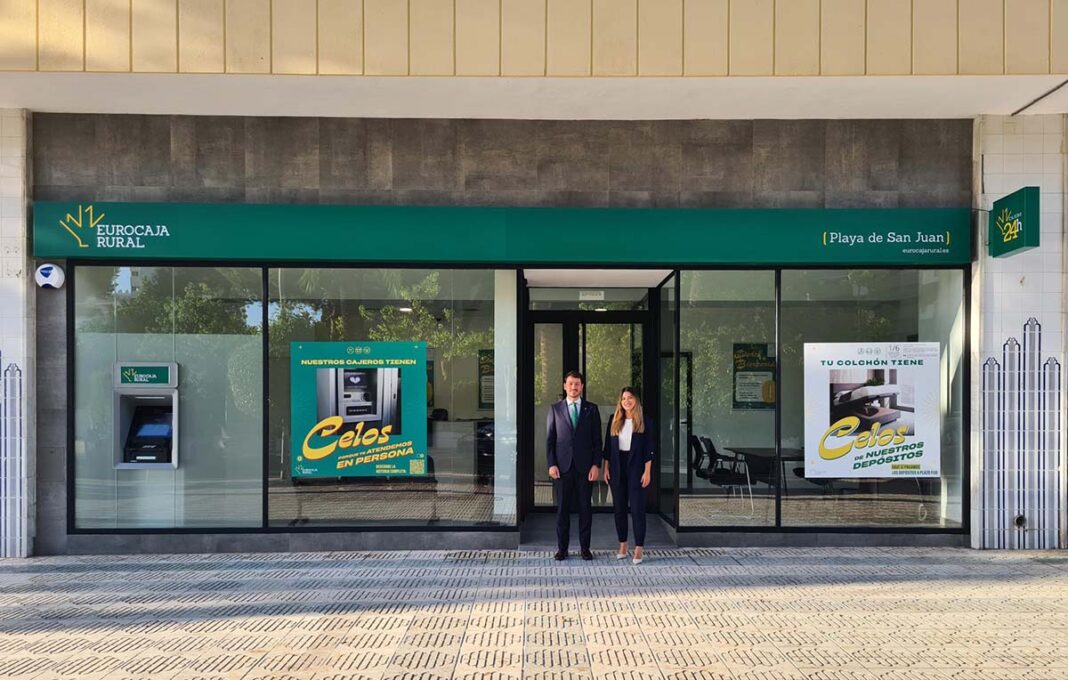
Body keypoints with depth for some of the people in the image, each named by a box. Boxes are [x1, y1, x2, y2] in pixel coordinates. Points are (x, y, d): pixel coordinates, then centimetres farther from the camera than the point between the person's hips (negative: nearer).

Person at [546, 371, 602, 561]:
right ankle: (562, 548, 11)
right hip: (562, 466, 0)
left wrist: (596, 465, -4)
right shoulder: (555, 409, 7)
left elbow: (597, 439, 4)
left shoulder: (591, 409, 6)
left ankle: (585, 547, 13)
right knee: (562, 507, 3)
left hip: (585, 466, 0)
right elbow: (549, 439, 5)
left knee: (585, 506, 4)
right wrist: (551, 464, -4)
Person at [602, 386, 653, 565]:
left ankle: (638, 549, 4)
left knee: (637, 509, -3)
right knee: (619, 508, 8)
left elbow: (648, 449, -3)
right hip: (617, 468, 3)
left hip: (636, 468, -3)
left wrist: (647, 471, -9)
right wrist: (606, 468, 3)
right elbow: (608, 446, 8)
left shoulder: (645, 422, -2)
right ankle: (622, 546, 18)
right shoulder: (614, 421, 6)